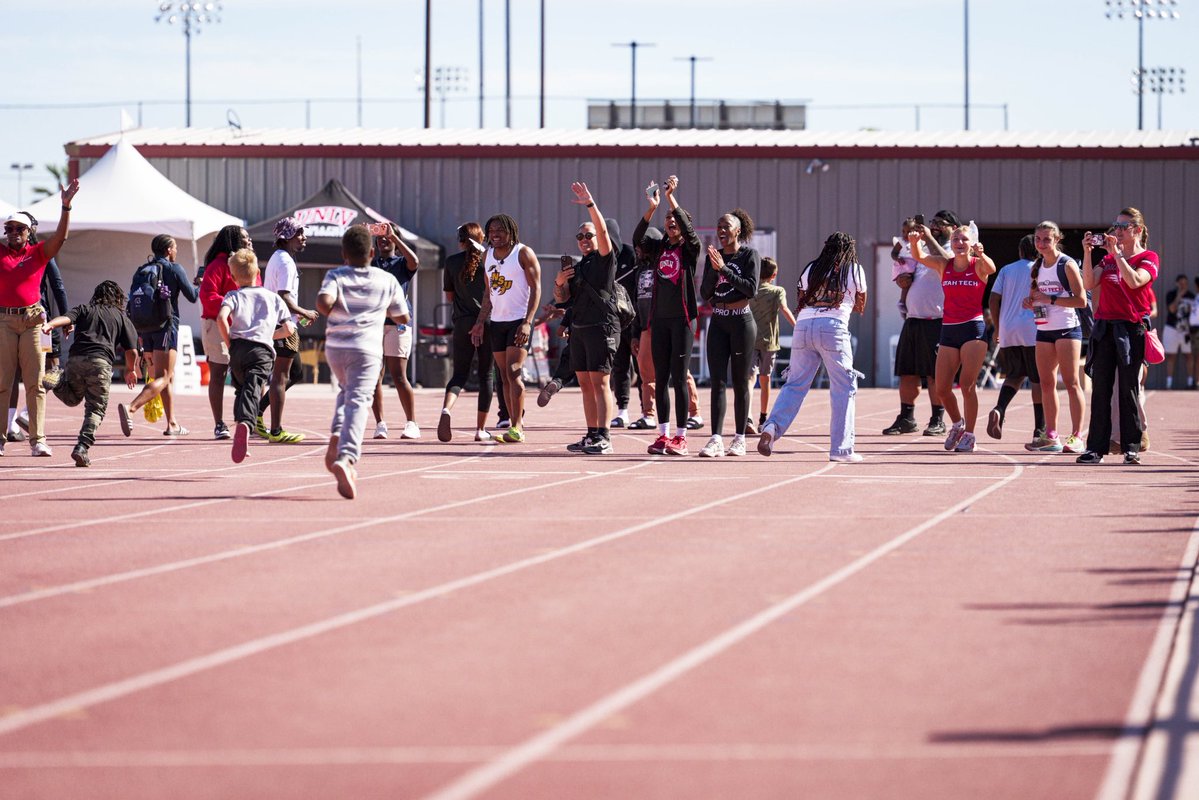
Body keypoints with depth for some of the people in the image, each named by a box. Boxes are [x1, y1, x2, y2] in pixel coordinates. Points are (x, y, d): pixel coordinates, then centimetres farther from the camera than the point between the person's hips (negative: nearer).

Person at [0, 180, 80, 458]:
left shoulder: (38, 253, 7)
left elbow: (60, 236, -6)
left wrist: (66, 206, -18)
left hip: (32, 320, 0)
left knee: (35, 382, -3)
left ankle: (38, 440, -4)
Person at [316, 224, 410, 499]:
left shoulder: (335, 276, 3)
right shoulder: (388, 281, 6)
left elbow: (323, 302, -17)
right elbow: (403, 317, 16)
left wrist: (334, 315, 4)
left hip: (335, 345, 2)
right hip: (367, 348, -2)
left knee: (347, 390, 29)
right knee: (358, 401, -13)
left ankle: (336, 439, 8)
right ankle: (346, 457, -34)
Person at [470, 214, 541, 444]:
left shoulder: (523, 253, -7)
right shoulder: (489, 256, 13)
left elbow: (536, 289, -10)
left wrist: (527, 322, -19)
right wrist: (480, 322, 10)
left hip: (519, 321, -7)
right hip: (497, 322, 7)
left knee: (513, 371, -16)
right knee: (504, 377, 6)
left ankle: (517, 428, -17)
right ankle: (515, 425, 10)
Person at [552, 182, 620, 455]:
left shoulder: (605, 258, -1)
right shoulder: (577, 266, 19)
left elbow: (603, 230, -18)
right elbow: (561, 297, 20)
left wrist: (590, 204, -25)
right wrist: (559, 282, -1)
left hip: (602, 326, -8)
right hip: (578, 328, 8)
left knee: (600, 382, -12)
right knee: (585, 384, 8)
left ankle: (604, 437, -16)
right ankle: (592, 435, 12)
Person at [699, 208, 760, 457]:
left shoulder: (749, 255, -4)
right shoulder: (713, 257, 10)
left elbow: (751, 289, -15)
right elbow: (705, 293, 6)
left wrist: (724, 269, -18)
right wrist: (714, 269, -9)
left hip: (741, 322, -4)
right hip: (718, 322, 4)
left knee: (740, 383, 1)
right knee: (717, 381, -5)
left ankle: (739, 438, 8)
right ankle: (716, 439, -10)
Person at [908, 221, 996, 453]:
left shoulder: (978, 265, -3)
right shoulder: (944, 265, 7)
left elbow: (991, 269, -25)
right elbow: (919, 257, -5)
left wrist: (981, 254, -46)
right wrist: (915, 241, -26)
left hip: (973, 328, -4)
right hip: (948, 330, 4)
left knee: (967, 384, -11)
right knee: (941, 388, 3)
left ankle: (969, 435, -1)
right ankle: (958, 424, 28)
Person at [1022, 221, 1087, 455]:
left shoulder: (1067, 265, -9)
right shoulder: (1037, 267, 12)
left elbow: (1081, 300, -14)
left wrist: (1051, 299, -19)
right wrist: (1030, 302, 1)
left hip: (1067, 328, -7)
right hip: (1044, 330, 7)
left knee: (1071, 383, -7)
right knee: (1046, 384, 6)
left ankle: (1076, 437, -7)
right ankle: (1051, 437, 12)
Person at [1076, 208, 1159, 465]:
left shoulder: (1148, 258, 1)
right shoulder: (1108, 258, 16)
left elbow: (1134, 281, -18)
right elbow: (1089, 283, 3)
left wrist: (1117, 253, -16)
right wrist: (1087, 253, -6)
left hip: (1131, 329, -5)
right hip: (1105, 327, 5)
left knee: (1128, 389, -3)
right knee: (1100, 388, 1)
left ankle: (1131, 447, 3)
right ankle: (1096, 447, 1)